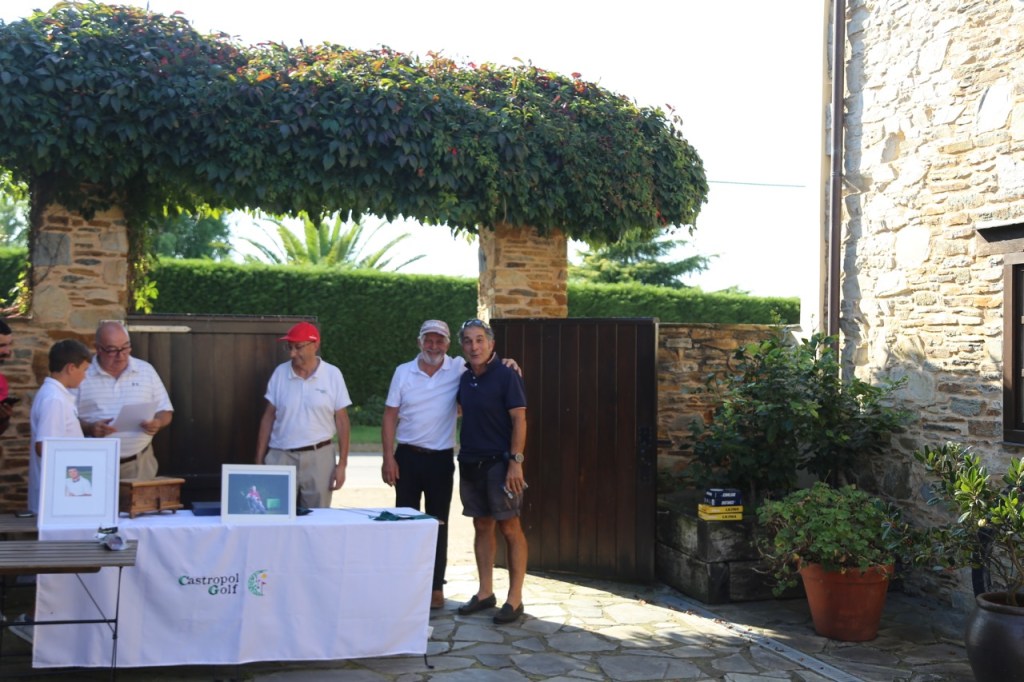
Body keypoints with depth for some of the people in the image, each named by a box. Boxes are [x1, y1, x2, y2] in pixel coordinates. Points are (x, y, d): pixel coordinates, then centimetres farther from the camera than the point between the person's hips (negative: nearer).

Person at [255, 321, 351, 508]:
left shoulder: (332, 375, -2)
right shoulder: (280, 373, 2)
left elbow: (341, 420, 0)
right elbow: (268, 418, 7)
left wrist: (342, 464, -4)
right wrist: (259, 460, 4)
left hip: (318, 456, -1)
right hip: (281, 456, 1)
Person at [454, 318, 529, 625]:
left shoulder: (506, 376, -10)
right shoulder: (464, 378, 9)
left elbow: (519, 420, -13)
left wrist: (516, 462, -19)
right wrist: (462, 456, 12)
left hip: (500, 462, -7)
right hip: (470, 461, 7)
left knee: (510, 528, -2)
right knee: (481, 527, 12)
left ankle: (514, 599, 4)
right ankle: (485, 593, 22)